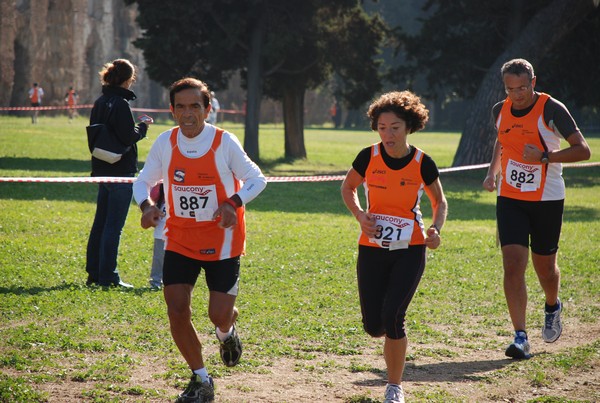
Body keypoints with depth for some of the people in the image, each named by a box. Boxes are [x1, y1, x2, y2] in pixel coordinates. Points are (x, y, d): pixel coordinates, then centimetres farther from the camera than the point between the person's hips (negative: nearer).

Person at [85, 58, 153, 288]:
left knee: (100, 223, 14)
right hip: (121, 171, -9)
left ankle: (94, 273, 20)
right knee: (114, 225, -4)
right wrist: (143, 127, -3)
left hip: (102, 170, 9)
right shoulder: (121, 103, -16)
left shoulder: (100, 103, 11)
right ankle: (108, 277, -2)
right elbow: (128, 137, -20)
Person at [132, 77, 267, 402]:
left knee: (219, 314, -6)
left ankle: (226, 332, 35)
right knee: (176, 310, -6)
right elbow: (143, 181, 6)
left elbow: (257, 180, -4)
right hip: (179, 241, 3)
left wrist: (233, 202, -23)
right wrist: (146, 205, -16)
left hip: (222, 241, -2)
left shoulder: (225, 143, -13)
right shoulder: (165, 143, -5)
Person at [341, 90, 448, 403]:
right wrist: (359, 215, -7)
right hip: (372, 248, 2)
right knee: (373, 326, -1)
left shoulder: (422, 163, -8)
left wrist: (436, 229, -12)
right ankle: (393, 339, 40)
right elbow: (347, 188, 12)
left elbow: (440, 202, 8)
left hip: (410, 250, -2)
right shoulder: (368, 157, -7)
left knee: (392, 317, -16)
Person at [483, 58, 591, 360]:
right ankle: (520, 337, -13)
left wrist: (543, 157, -23)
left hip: (547, 199, -3)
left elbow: (583, 150, -13)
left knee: (544, 265, 10)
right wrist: (493, 171, 10)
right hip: (510, 199, 3)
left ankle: (553, 307, 44)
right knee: (513, 264, -12)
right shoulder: (500, 111, 3)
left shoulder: (552, 109, -12)